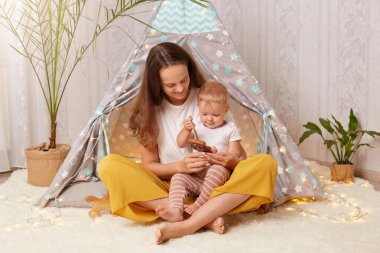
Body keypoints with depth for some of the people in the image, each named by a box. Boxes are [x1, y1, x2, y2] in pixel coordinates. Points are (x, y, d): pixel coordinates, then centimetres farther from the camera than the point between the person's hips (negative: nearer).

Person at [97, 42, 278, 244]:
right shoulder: (149, 110, 0)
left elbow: (241, 154, 2)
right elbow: (148, 165, 0)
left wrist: (233, 162, -22)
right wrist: (180, 166, -19)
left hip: (212, 186, 0)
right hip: (169, 187, 0)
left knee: (266, 163, -25)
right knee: (108, 165, -24)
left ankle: (186, 225, -36)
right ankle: (206, 217, -31)